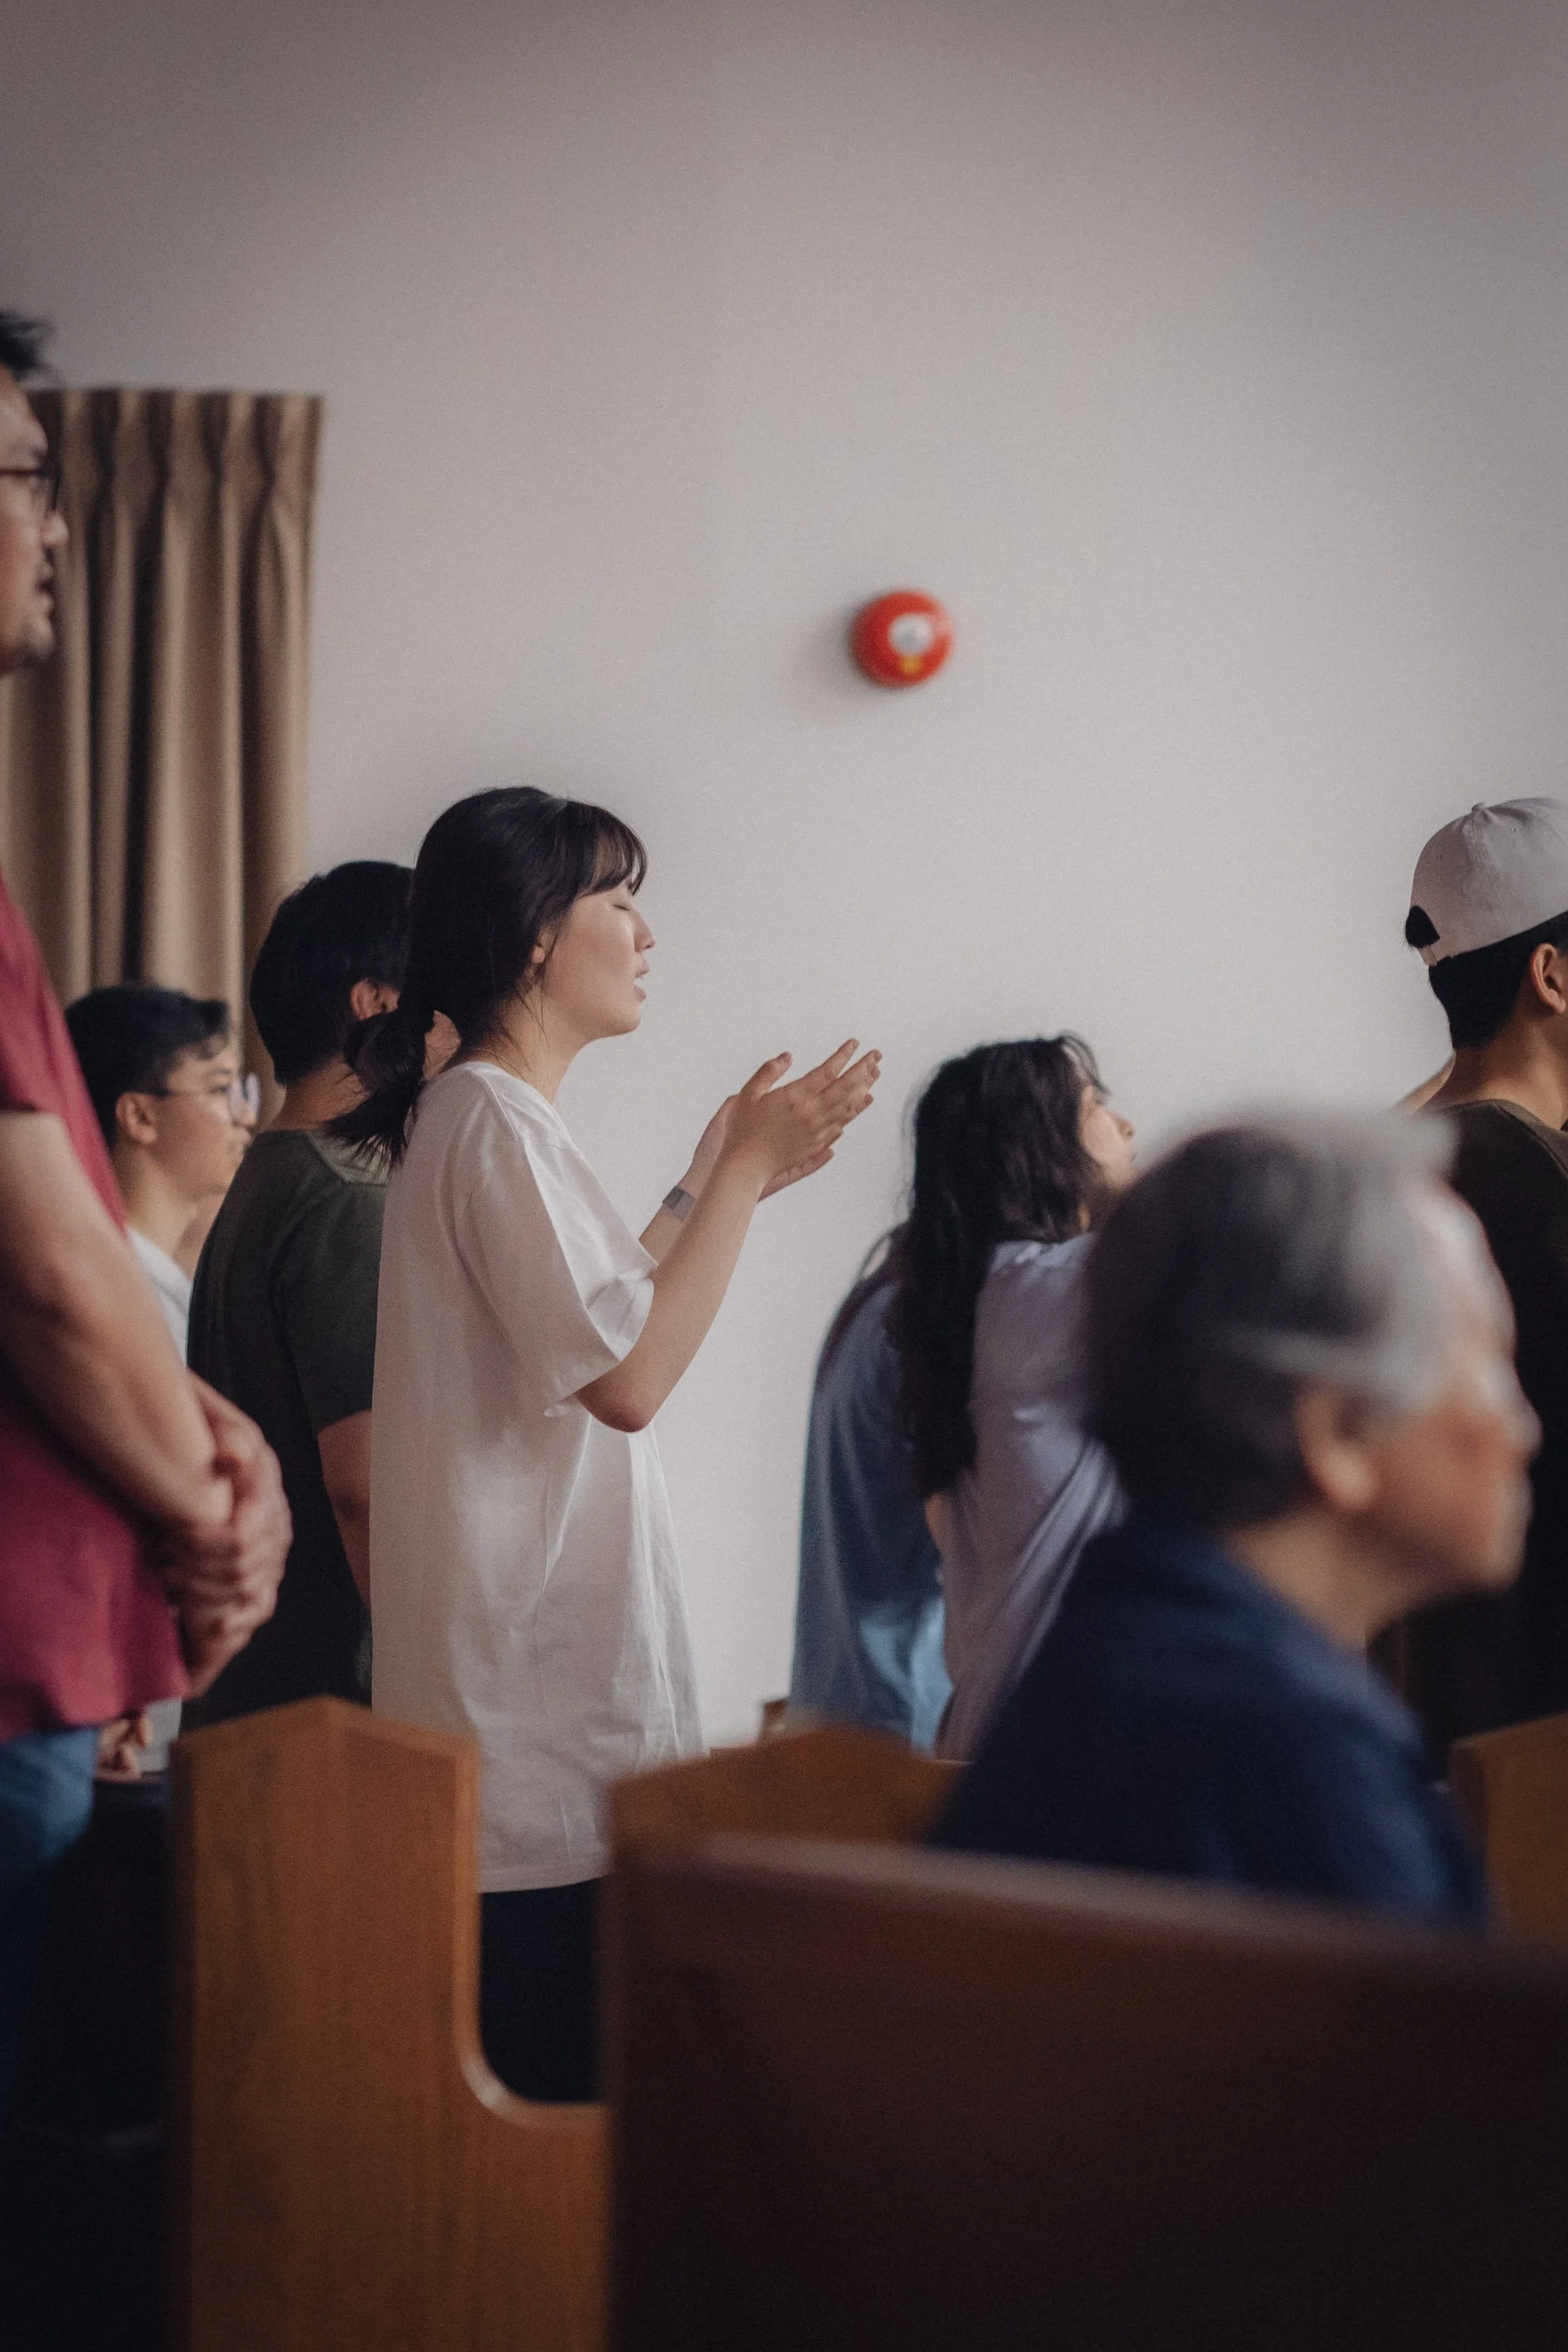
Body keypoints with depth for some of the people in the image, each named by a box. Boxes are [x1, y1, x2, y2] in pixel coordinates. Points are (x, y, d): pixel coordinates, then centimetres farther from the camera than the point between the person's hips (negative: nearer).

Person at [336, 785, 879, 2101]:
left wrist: (713, 1177, 22)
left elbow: (594, 1322, 26)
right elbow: (629, 1378, -19)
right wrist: (747, 1172, -12)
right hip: (540, 1694, -10)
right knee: (556, 2064, -9)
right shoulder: (497, 1120, -13)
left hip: (541, 1675, 10)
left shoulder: (476, 1115, 19)